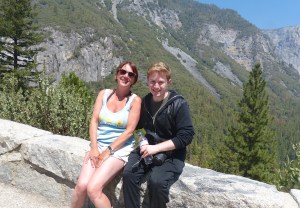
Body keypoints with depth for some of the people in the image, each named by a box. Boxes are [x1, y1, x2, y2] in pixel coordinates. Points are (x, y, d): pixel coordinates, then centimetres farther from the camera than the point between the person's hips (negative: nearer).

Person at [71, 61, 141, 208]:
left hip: (120, 150, -3)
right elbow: (94, 121, 1)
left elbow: (129, 131, -11)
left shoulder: (135, 100, -5)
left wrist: (108, 152, -13)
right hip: (98, 146, 4)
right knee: (81, 185, -16)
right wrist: (94, 148, -10)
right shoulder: (104, 94, 6)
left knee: (93, 189, -20)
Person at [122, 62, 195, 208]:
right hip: (146, 149, 5)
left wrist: (156, 148, -20)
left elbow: (186, 136, -15)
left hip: (171, 154, -4)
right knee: (128, 174, -22)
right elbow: (138, 127, 21)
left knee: (156, 181, -30)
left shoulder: (178, 104, -10)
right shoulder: (145, 102, 8)